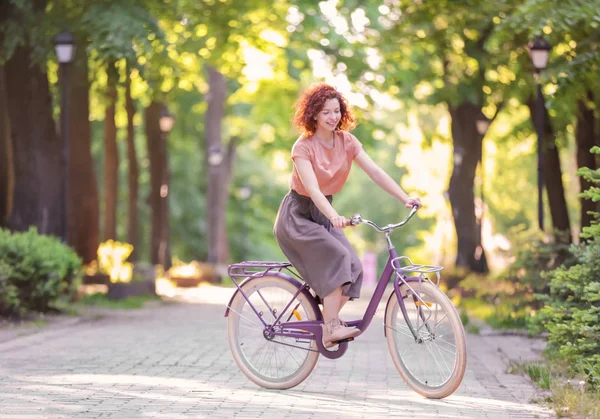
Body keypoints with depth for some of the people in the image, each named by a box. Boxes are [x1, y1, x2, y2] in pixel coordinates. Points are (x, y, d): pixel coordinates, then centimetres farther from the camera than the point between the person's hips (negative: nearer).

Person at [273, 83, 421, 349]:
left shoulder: (347, 142, -3)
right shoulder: (304, 147, -19)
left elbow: (375, 172, -12)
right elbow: (312, 189, -32)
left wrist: (405, 199, -24)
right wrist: (334, 216, -49)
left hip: (323, 214, 6)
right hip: (297, 216, -6)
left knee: (353, 269, -14)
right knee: (337, 257, -27)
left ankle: (328, 323, -1)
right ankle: (330, 329, -27)